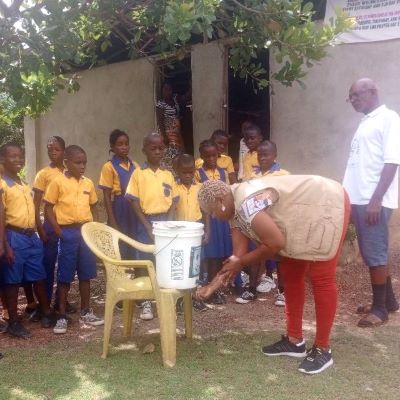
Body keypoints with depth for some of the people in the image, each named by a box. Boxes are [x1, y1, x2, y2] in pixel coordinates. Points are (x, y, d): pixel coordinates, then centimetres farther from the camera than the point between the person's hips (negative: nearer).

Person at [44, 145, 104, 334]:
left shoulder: (88, 183, 8)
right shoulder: (57, 182, -6)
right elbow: (48, 209, -5)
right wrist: (59, 233, -10)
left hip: (87, 232, 5)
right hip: (68, 233, -4)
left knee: (85, 274, 11)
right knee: (65, 276, 2)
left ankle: (85, 312, 24)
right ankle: (62, 316, 12)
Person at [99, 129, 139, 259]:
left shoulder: (135, 166, 10)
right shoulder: (109, 167, -4)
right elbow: (107, 197, -7)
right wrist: (112, 221, -13)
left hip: (134, 209, 5)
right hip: (119, 209, -5)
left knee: (134, 248, 9)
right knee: (119, 249, -2)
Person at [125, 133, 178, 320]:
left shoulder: (168, 175, 7)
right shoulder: (138, 173, -4)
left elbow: (172, 202, 8)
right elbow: (134, 202, -6)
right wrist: (148, 226, -11)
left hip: (165, 221, 3)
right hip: (146, 221, -3)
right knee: (143, 262, 1)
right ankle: (145, 302, 11)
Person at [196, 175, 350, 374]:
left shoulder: (247, 203, -29)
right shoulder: (236, 210, 2)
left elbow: (276, 243, -24)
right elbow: (238, 256, 2)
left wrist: (241, 262, -12)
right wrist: (214, 285, 1)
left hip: (327, 205, -10)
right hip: (305, 219, 10)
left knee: (320, 278, -7)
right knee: (290, 274, 11)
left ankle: (323, 350, 5)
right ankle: (295, 341, 21)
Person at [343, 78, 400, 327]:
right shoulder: (365, 123, 19)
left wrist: (376, 199, -21)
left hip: (374, 200, -8)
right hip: (359, 199, 8)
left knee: (375, 254, -2)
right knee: (372, 253, 14)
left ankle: (380, 308, 10)